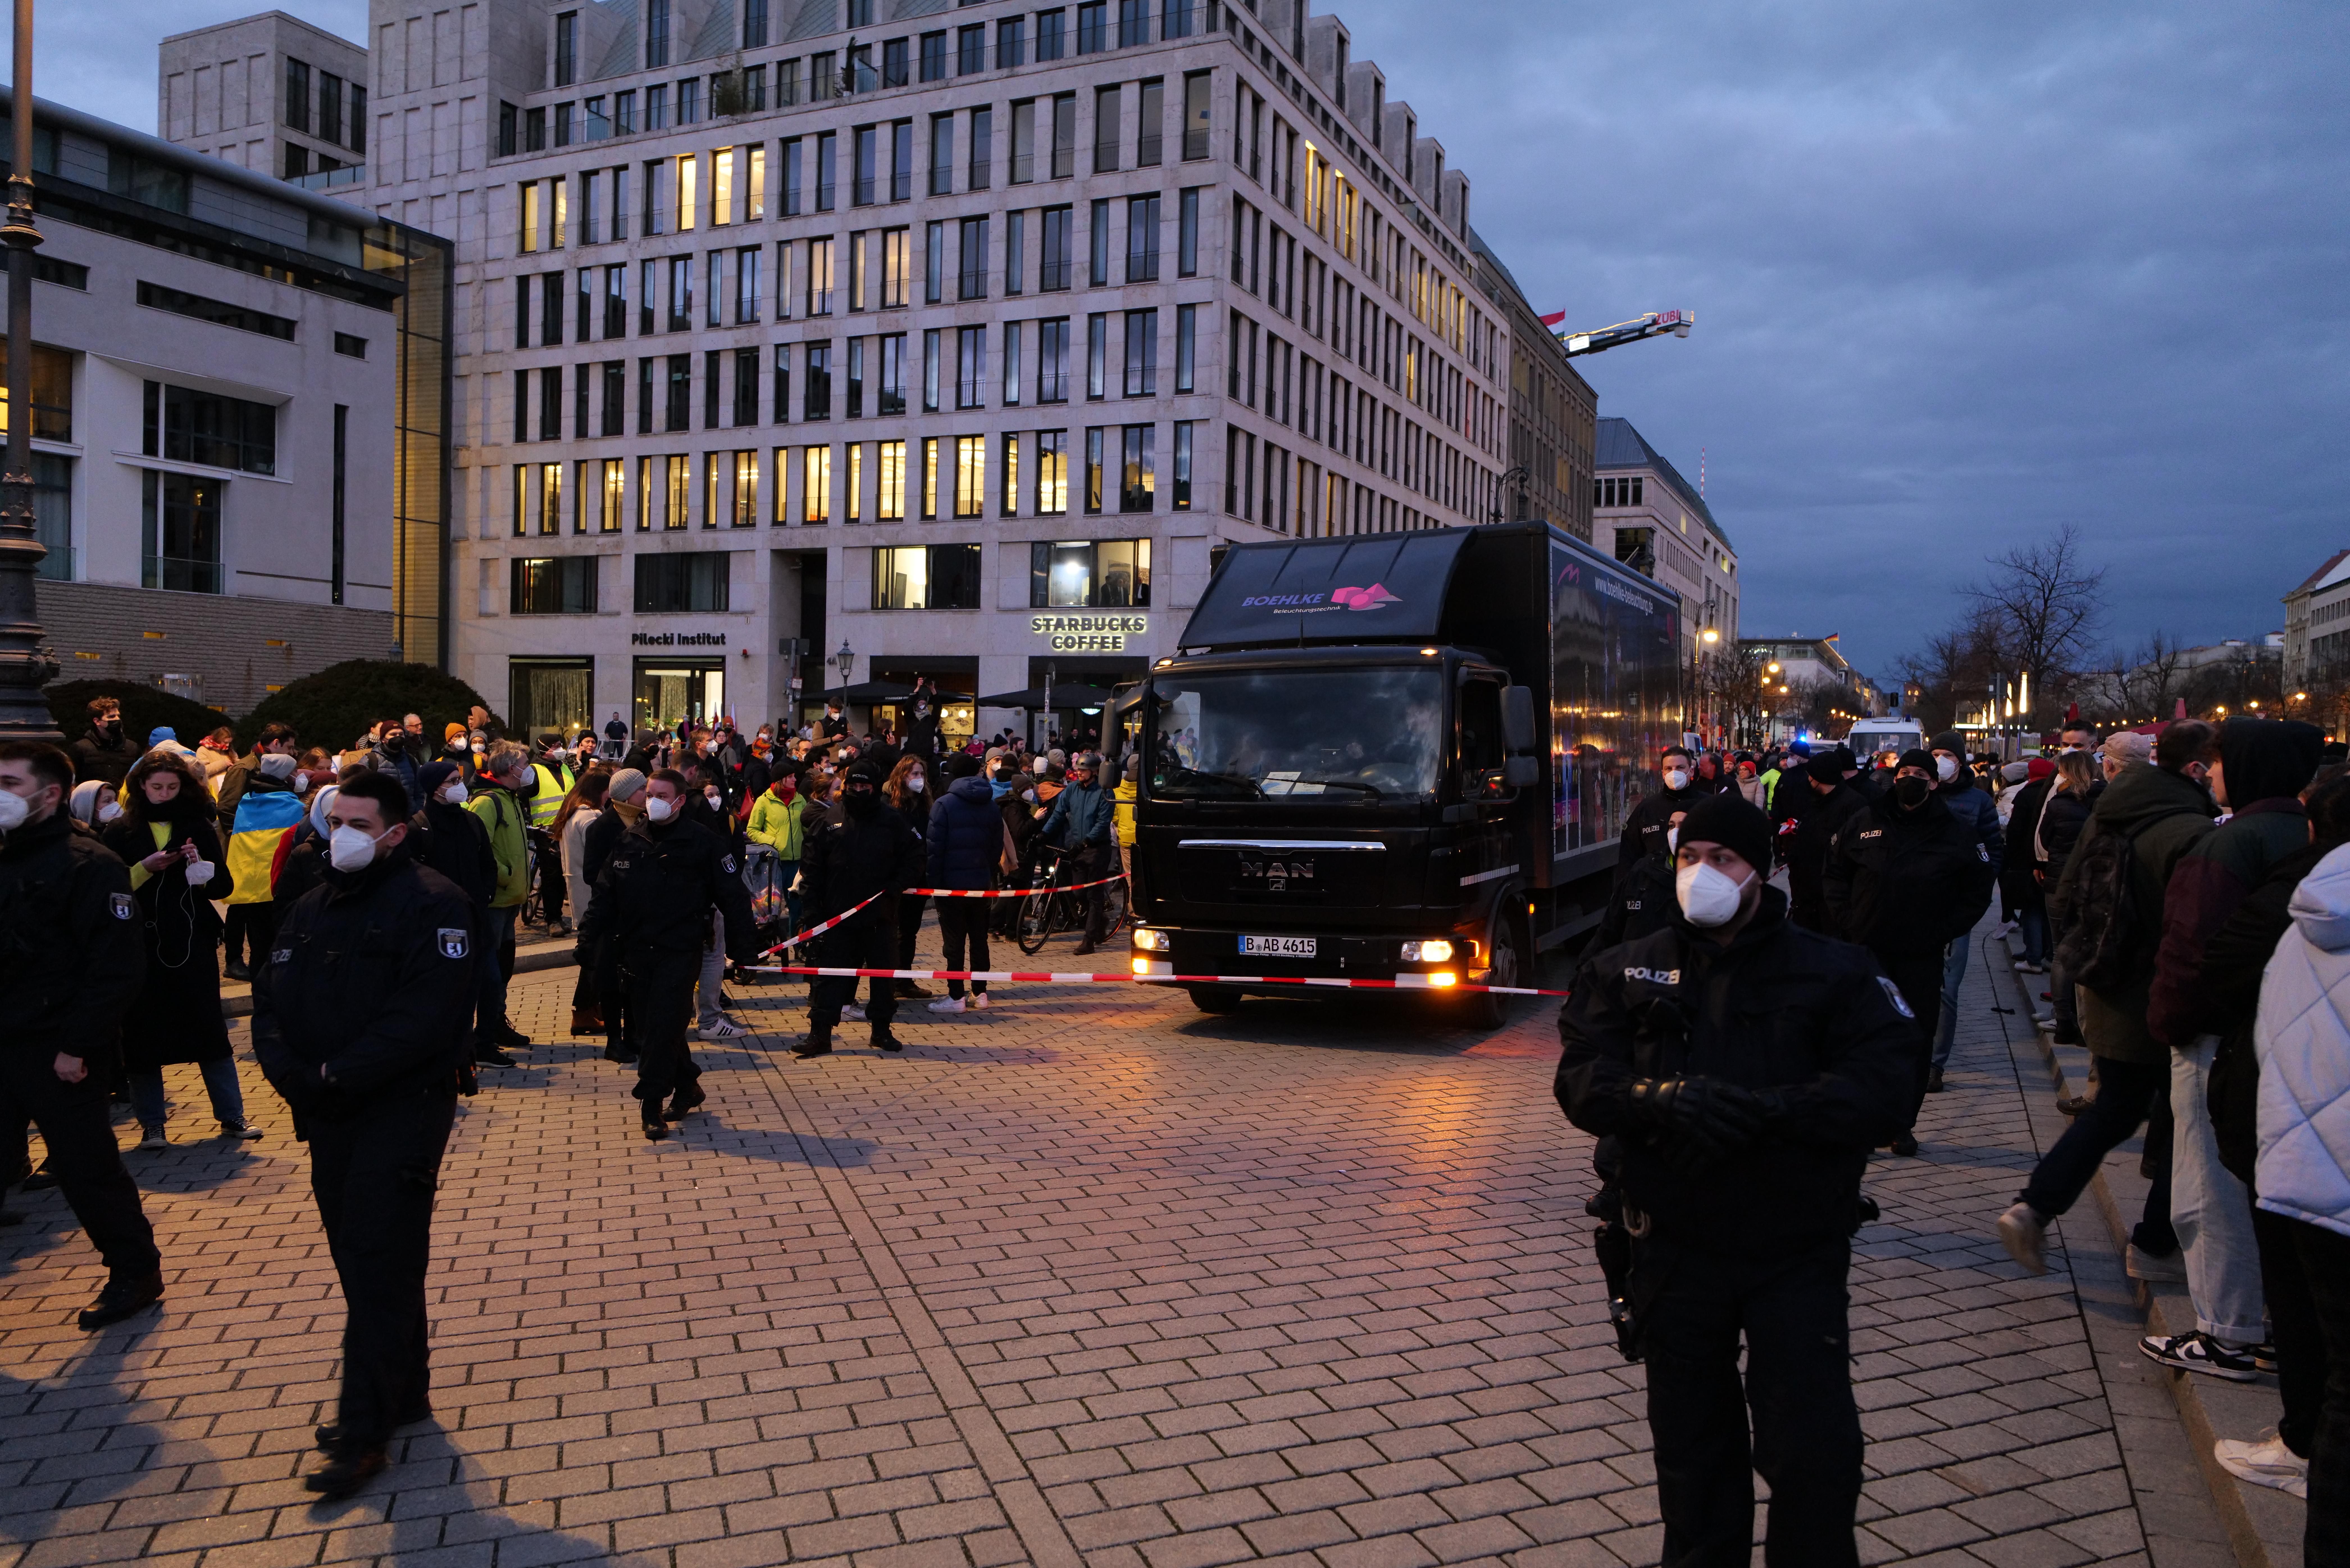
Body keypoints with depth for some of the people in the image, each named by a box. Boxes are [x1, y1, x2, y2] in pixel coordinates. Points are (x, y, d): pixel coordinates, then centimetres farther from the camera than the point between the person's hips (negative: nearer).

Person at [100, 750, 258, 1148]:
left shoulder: (199, 828, 7)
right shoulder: (119, 834, 4)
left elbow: (223, 887, 4)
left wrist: (201, 865, -14)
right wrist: (146, 868, -16)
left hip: (195, 944, 1)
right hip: (142, 946, -1)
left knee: (211, 1029, 3)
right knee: (144, 1036, 2)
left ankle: (232, 1116, 10)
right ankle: (151, 1125, 13)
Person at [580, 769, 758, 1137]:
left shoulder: (703, 842, -5)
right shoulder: (629, 841, 9)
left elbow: (733, 897, -4)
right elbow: (605, 895, 11)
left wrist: (742, 949, -6)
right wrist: (588, 937, 2)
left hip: (680, 952, -5)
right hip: (636, 951, 5)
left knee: (663, 1029, -8)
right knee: (646, 1030, 9)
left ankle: (652, 1106, 0)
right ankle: (687, 1086, 27)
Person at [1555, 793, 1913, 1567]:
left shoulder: (1834, 972, -1)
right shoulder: (1627, 971, 4)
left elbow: (1884, 1084, -12)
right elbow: (1582, 1079, -5)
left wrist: (1766, 1109, -25)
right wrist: (1662, 1099, -25)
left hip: (1798, 1250, -2)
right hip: (1676, 1249, 2)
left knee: (1812, 1451, -1)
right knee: (1692, 1442, 16)